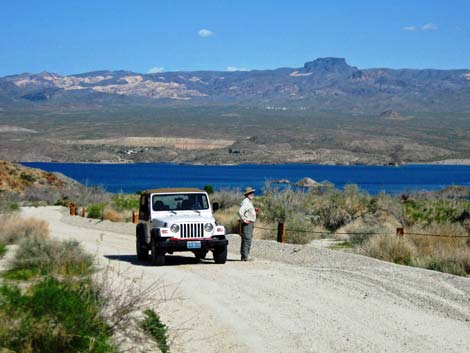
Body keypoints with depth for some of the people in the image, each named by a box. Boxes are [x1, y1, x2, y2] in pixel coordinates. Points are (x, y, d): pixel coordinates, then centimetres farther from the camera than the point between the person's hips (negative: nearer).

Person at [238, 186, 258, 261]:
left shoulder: (250, 202, 18)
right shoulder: (246, 202, -14)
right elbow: (240, 211, -26)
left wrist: (254, 211, 12)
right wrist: (244, 220, -21)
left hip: (251, 223, 10)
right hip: (247, 224, -10)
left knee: (248, 240, 12)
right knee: (247, 240, -12)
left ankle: (245, 256, 16)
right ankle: (245, 256, -12)